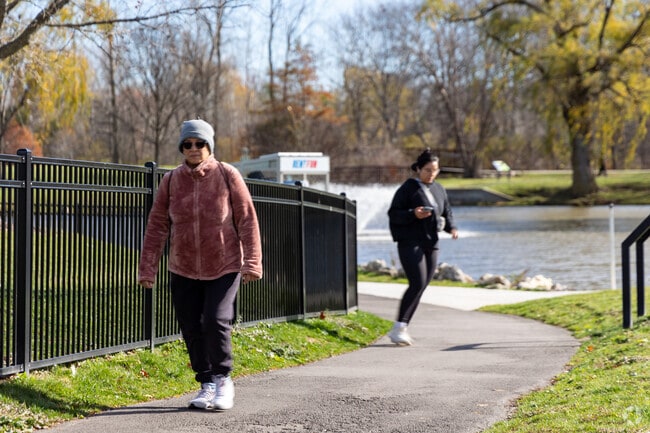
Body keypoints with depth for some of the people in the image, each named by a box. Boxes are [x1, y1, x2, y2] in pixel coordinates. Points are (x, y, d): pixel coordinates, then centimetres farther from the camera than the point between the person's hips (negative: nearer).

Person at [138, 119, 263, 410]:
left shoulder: (227, 176, -6)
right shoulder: (171, 181, 1)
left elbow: (247, 220, -5)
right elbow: (156, 225, 3)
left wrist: (252, 262, -10)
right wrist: (147, 267, -1)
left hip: (224, 268, -3)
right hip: (183, 270, 3)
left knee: (216, 321, -15)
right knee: (192, 329, 4)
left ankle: (223, 380, 6)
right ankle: (207, 385, 19)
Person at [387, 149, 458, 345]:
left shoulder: (438, 189, 14)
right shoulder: (408, 188, -6)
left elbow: (447, 212, 22)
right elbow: (393, 213, -8)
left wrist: (451, 227, 2)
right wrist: (413, 214, -24)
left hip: (430, 244, 7)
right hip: (410, 242, -7)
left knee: (420, 287, 4)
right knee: (417, 284, -19)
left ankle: (401, 330, 11)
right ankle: (398, 328, -16)